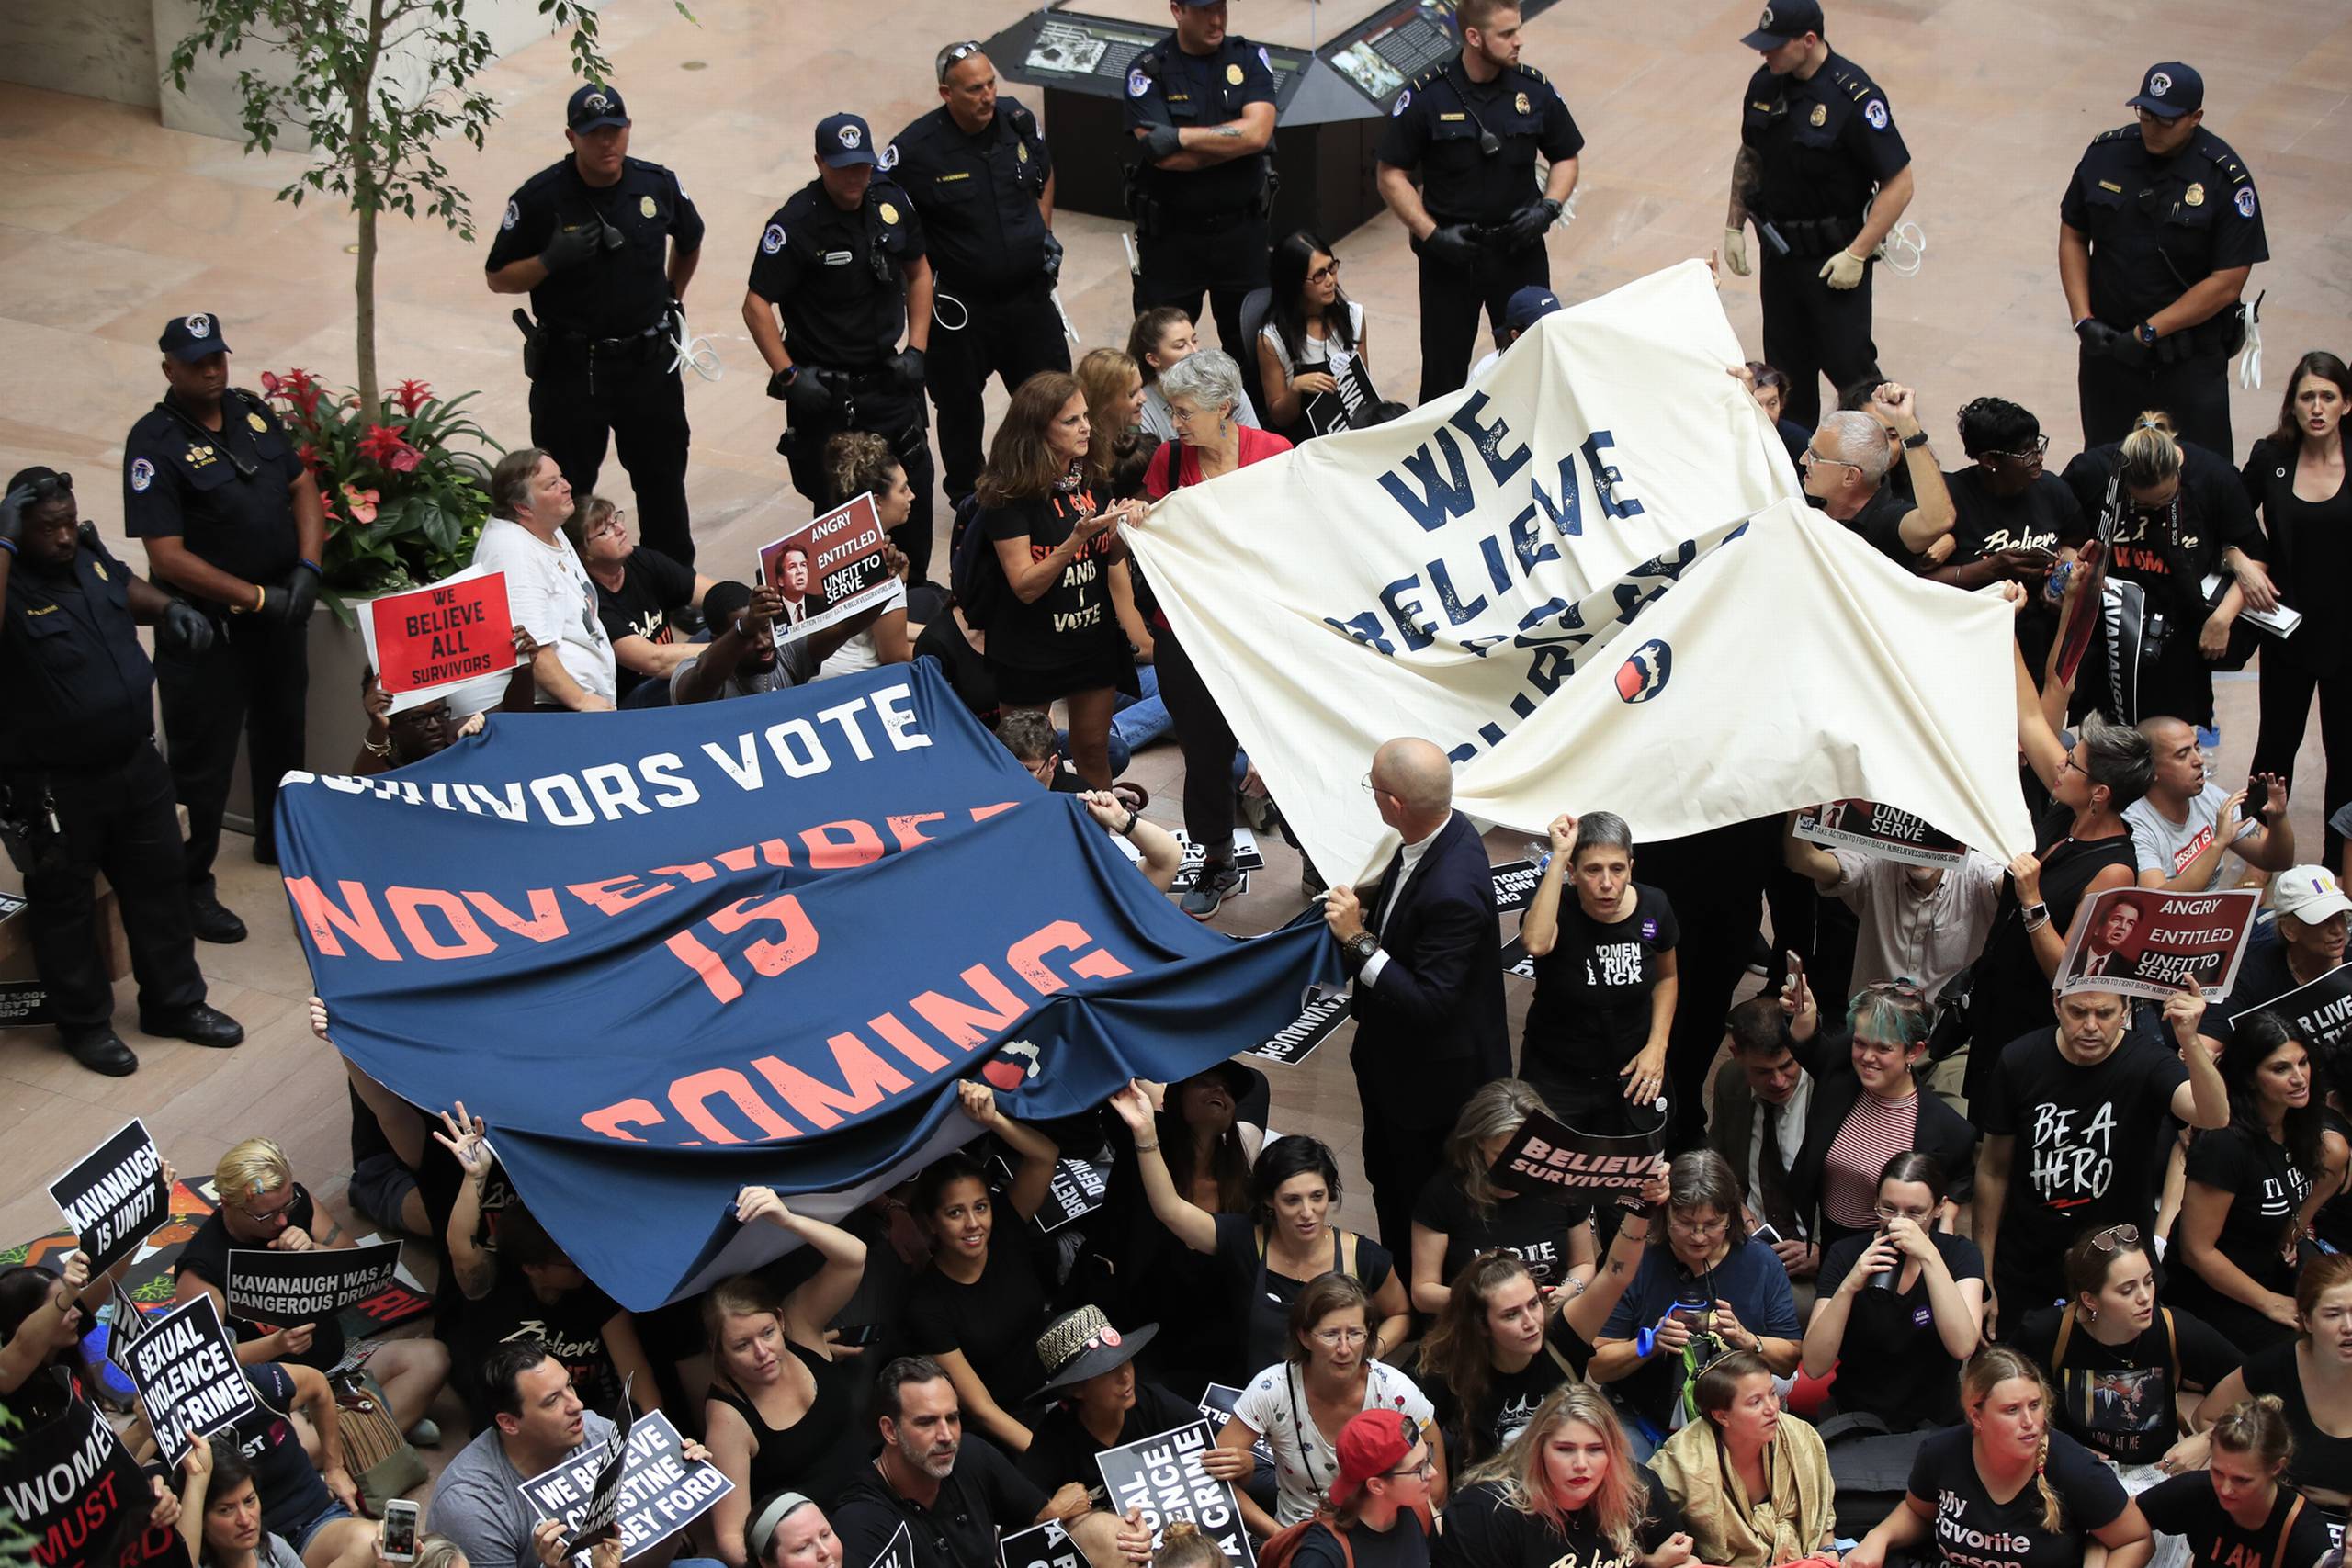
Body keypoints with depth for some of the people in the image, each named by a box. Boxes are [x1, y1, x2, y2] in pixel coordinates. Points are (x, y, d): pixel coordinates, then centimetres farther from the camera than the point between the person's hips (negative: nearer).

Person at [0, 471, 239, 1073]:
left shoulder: (89, 557, 0)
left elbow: (126, 588, 23)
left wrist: (168, 608, 3)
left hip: (134, 764, 7)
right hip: (54, 789, -7)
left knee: (159, 885, 18)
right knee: (66, 907, 9)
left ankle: (176, 1003, 34)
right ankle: (84, 1023, 26)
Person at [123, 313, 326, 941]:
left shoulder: (252, 411, 3)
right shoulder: (155, 444, -19)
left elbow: (302, 486, 9)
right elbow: (167, 557, -23)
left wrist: (306, 569, -6)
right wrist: (256, 598, -23)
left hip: (281, 605, 7)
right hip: (205, 623, -7)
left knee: (281, 726, 25)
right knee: (203, 757, 0)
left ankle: (279, 839, 47)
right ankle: (189, 886, 13)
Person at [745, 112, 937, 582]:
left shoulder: (892, 203, 0)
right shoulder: (795, 224, -16)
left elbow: (918, 272, 14)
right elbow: (756, 304, -13)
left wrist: (916, 349, 5)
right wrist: (788, 375, -17)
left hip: (889, 380, 5)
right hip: (823, 388, -5)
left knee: (914, 488, 7)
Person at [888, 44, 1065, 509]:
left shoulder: (1017, 119, -5)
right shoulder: (917, 149, -20)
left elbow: (1044, 173, 17)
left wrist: (1044, 232, 8)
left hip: (1029, 294, 4)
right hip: (961, 308, -4)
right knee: (959, 404, 13)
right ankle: (967, 496, 33)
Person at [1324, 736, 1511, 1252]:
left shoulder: (1453, 891, -38)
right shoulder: (1443, 829, -10)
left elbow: (1429, 1003, -33)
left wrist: (1359, 939, -31)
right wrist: (1362, 909, -6)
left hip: (1435, 1078, -10)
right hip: (1391, 1056, 10)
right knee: (1386, 1175, 29)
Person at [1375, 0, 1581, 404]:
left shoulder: (1534, 90, 1)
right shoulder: (1426, 96, -8)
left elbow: (1566, 158, 14)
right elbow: (1391, 174, -3)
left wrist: (1548, 208, -5)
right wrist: (1431, 234, -12)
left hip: (1521, 249, 2)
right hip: (1450, 253, -2)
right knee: (1443, 373, 4)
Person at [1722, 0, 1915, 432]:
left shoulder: (1854, 97, -20)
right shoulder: (1764, 85, 0)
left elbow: (1899, 184, -18)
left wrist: (1857, 254, -20)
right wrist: (1734, 226, 12)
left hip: (1834, 258, -6)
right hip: (1779, 251, 6)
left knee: (1846, 361, -4)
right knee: (1786, 365, 12)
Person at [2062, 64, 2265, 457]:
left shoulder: (2224, 179, -13)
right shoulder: (2106, 154, -2)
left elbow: (2227, 283, -13)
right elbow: (2072, 235, 8)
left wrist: (2148, 332, -15)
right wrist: (2083, 318, -5)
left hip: (2191, 364, -3)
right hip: (2106, 346, 3)